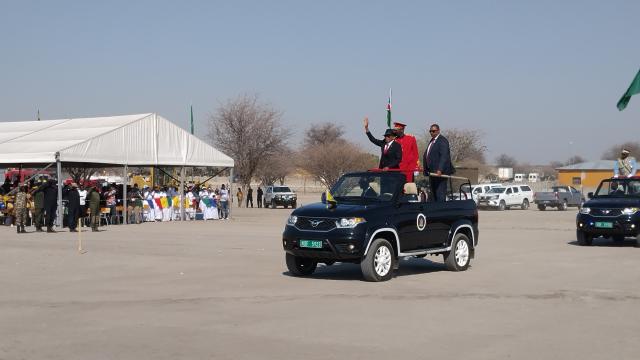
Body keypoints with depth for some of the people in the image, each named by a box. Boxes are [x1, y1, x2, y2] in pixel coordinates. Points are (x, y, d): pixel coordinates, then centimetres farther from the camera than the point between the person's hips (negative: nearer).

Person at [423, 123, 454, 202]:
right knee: (434, 194, 12)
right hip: (432, 172, 9)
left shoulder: (442, 140, -10)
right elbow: (426, 156, 21)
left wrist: (440, 170, -28)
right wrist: (426, 170, 13)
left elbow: (444, 156, -20)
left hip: (440, 172, -9)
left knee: (440, 193, -11)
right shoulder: (431, 142, 19)